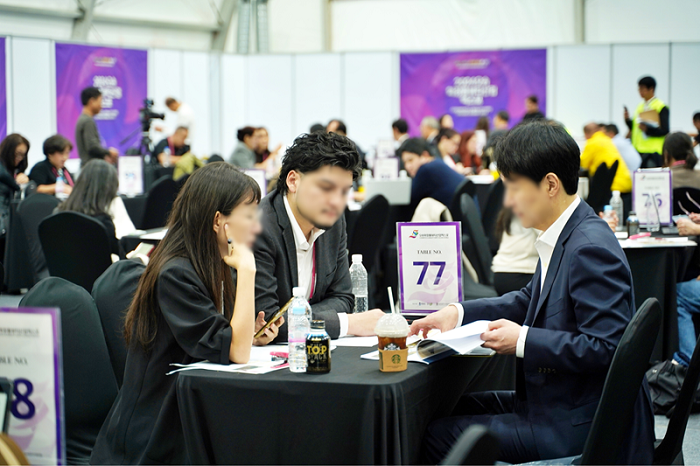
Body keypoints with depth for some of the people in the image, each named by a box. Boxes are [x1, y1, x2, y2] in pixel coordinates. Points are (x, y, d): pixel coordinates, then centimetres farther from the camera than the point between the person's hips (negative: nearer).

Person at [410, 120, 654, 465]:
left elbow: (606, 346, -27)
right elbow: (531, 300, 20)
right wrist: (458, 314, 10)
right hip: (563, 401, 10)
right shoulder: (565, 238, 8)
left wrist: (523, 341, -22)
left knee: (440, 436, -8)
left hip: (583, 425, -10)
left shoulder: (591, 249, -23)